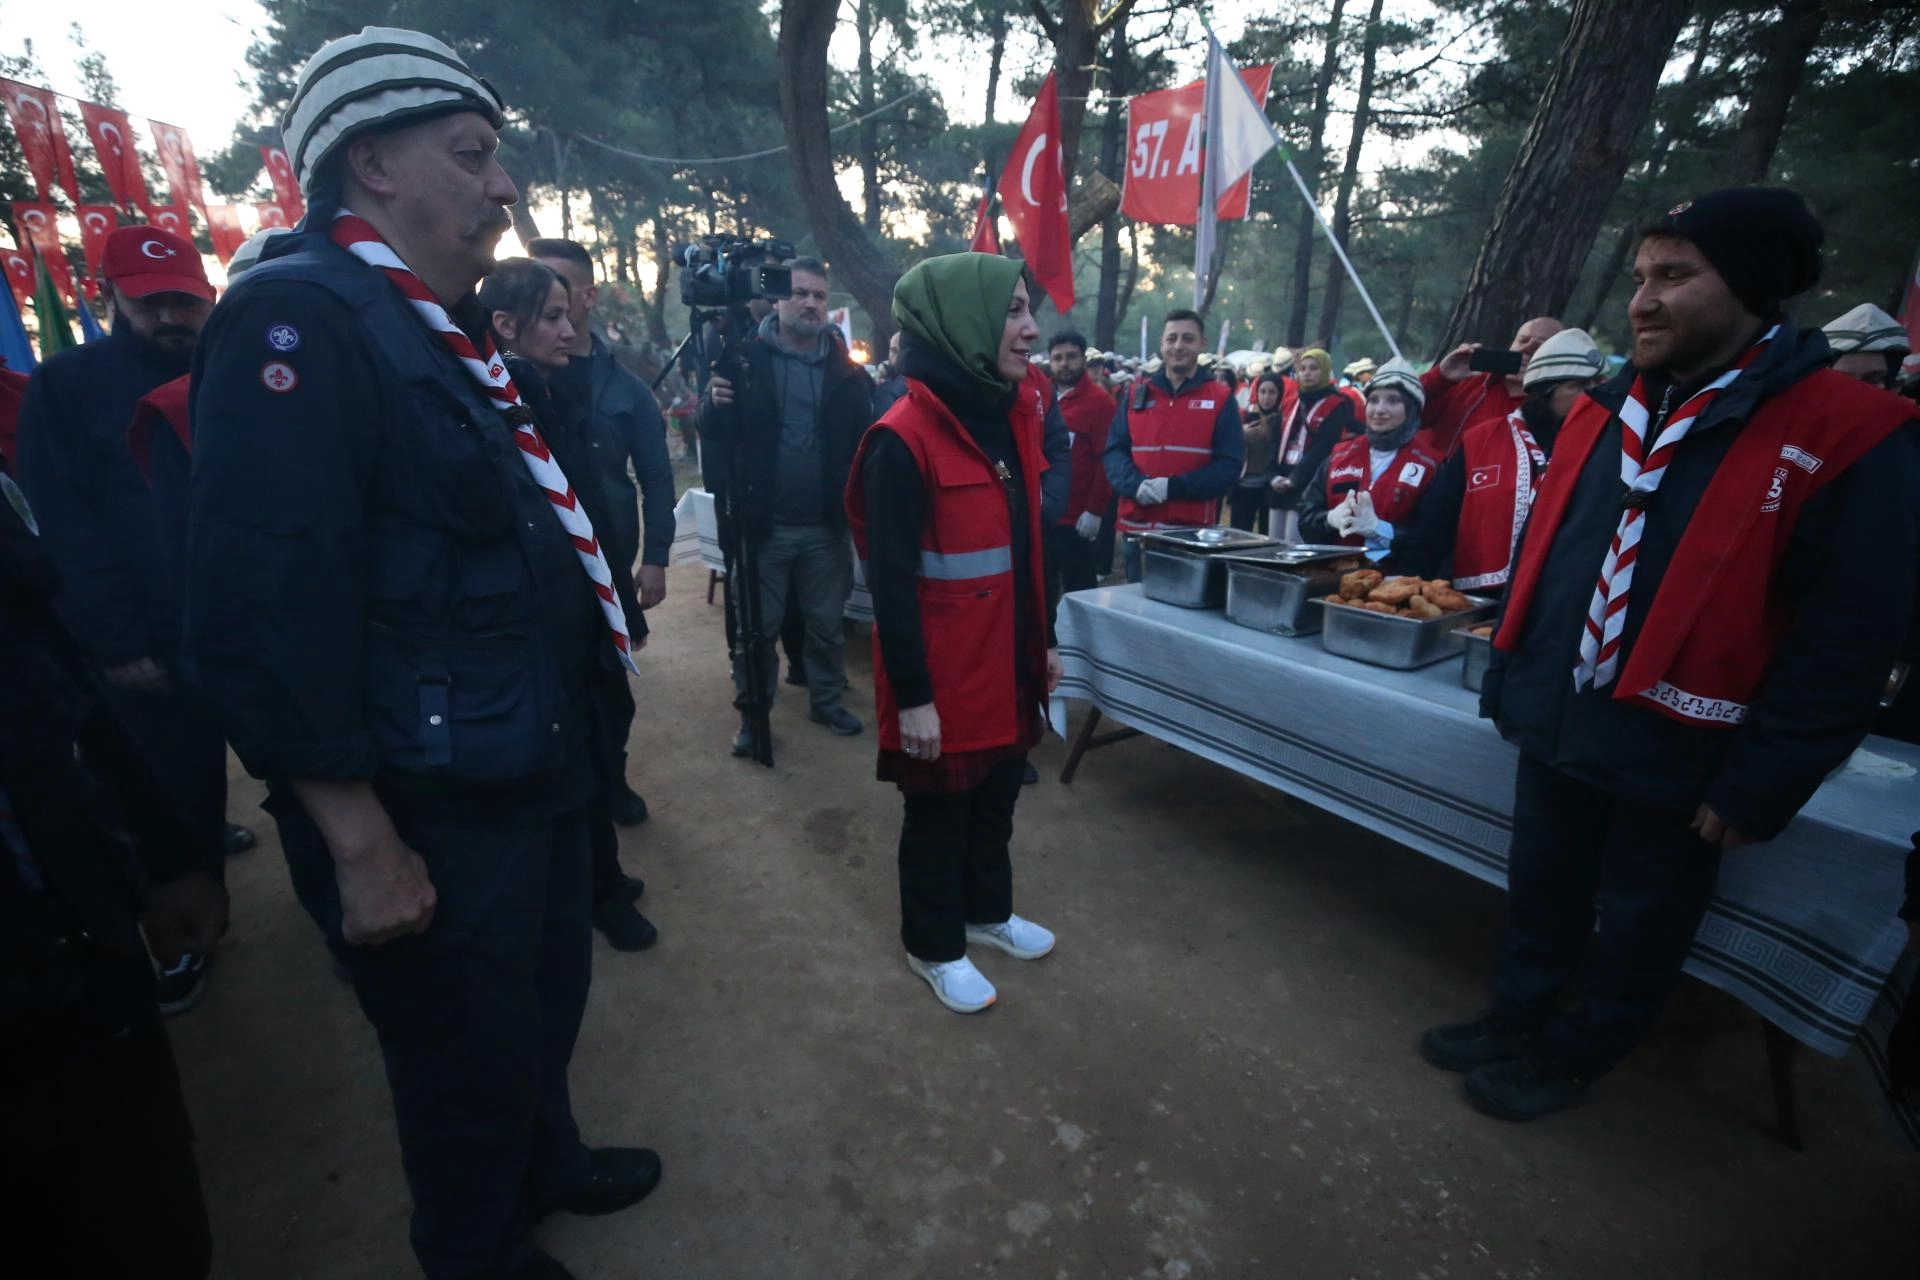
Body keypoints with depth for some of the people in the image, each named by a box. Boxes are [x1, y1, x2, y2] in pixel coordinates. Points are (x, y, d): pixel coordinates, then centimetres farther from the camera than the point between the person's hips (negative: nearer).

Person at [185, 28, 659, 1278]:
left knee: (549, 999, 27)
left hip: (535, 768, 9)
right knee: (468, 1058, 15)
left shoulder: (439, 327, 12)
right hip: (427, 809, -9)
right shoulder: (297, 318, -18)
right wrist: (361, 841, -22)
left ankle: (548, 1158, 54)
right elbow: (266, 608, -25)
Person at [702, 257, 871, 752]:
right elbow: (713, 434, -3)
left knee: (827, 623, 15)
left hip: (825, 525, 2)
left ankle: (827, 701, 34)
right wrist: (715, 405, -25)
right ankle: (752, 715, 24)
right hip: (763, 523, -2)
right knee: (757, 628, 8)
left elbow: (863, 442, 0)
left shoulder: (845, 369, 4)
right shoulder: (744, 357, -2)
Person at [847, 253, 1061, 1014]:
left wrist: (1044, 640, 15)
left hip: (1006, 662, 7)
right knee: (939, 814, 11)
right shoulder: (904, 440, -19)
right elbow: (890, 581, -18)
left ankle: (987, 911, 45)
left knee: (996, 800, 21)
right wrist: (912, 694, -17)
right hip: (942, 674, -7)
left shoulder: (1012, 418, 5)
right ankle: (934, 947, 33)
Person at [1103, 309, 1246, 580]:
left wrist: (1174, 487, -16)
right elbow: (1114, 450, 5)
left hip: (1194, 532, -2)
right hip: (1138, 528, 3)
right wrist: (1135, 484, -16)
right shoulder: (1137, 394, 10)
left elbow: (1230, 466, -4)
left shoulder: (1220, 400, 2)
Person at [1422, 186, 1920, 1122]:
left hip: (1675, 752, -5)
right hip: (1555, 725, 6)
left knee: (1635, 931, 16)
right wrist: (1509, 679, 10)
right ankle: (1515, 1018, 42)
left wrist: (1759, 788, -14)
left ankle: (1574, 1056, 37)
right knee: (1538, 895, 21)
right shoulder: (1604, 410, 4)